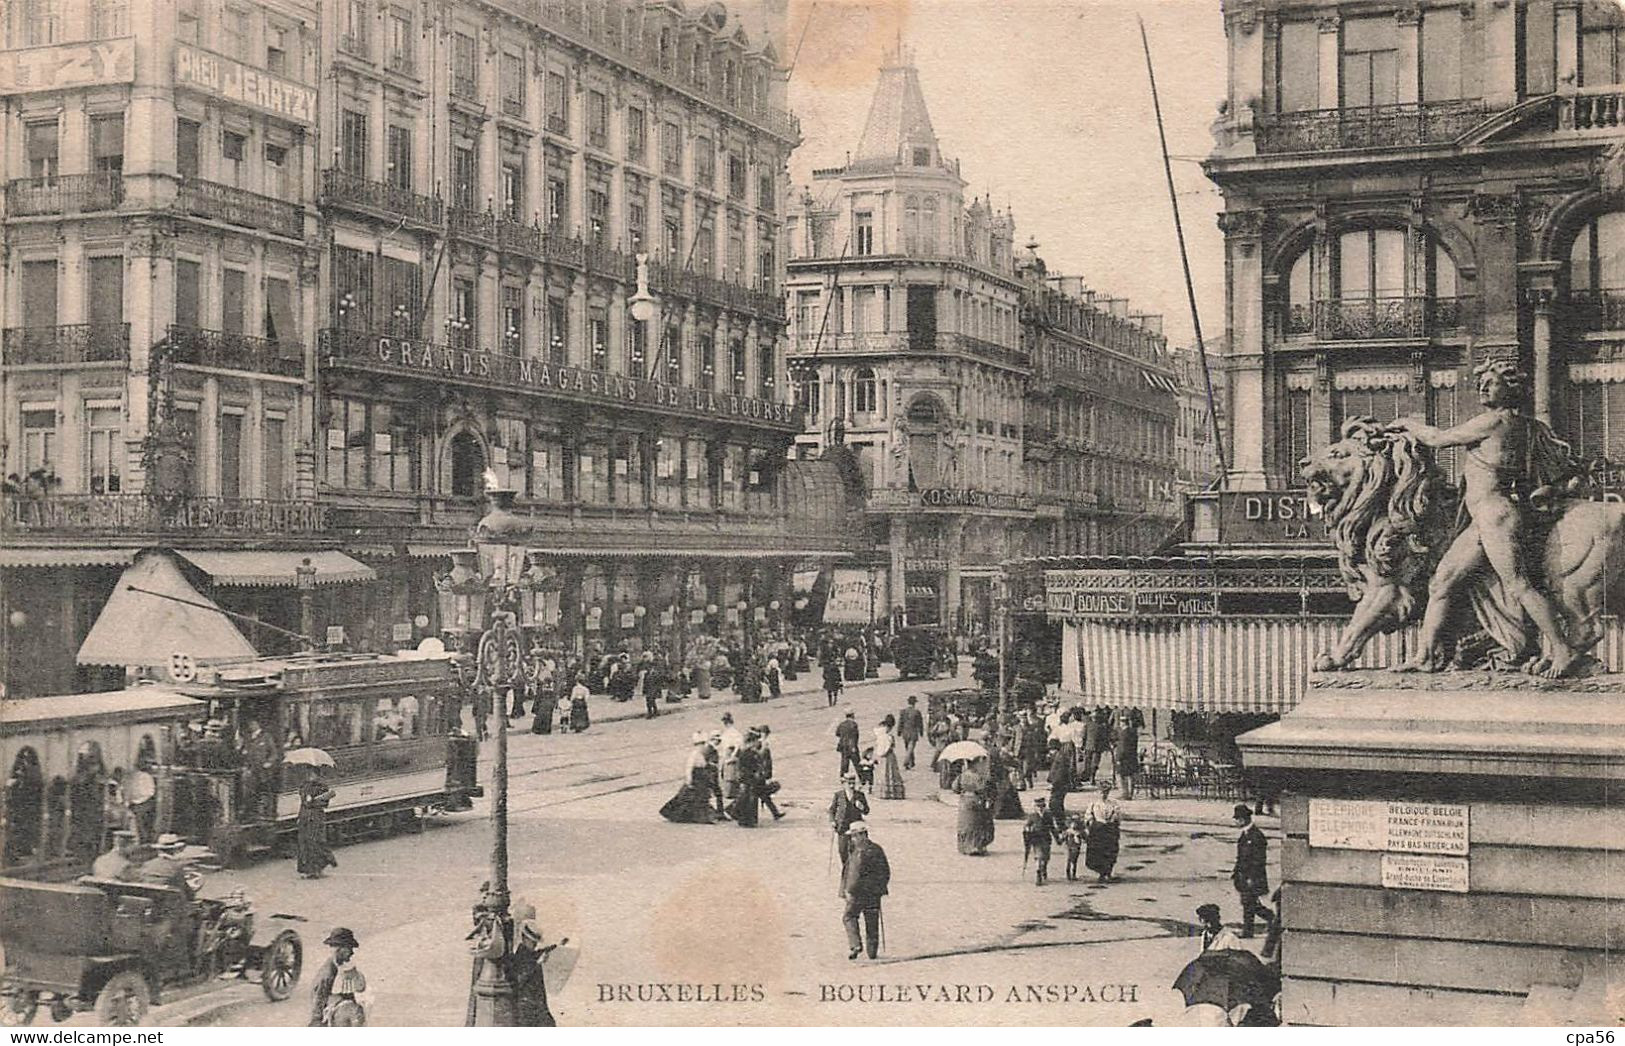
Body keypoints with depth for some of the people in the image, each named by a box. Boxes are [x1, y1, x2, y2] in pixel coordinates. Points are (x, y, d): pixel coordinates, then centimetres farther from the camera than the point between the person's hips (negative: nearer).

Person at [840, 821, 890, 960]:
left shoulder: (861, 852, -17)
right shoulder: (877, 849, 7)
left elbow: (857, 875, -21)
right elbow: (886, 872, 13)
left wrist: (849, 891, -15)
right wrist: (881, 887, 20)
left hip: (860, 892, -7)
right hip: (875, 894, 7)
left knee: (848, 917, 8)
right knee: (872, 923, 12)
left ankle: (856, 945, -4)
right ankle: (872, 951, 14)